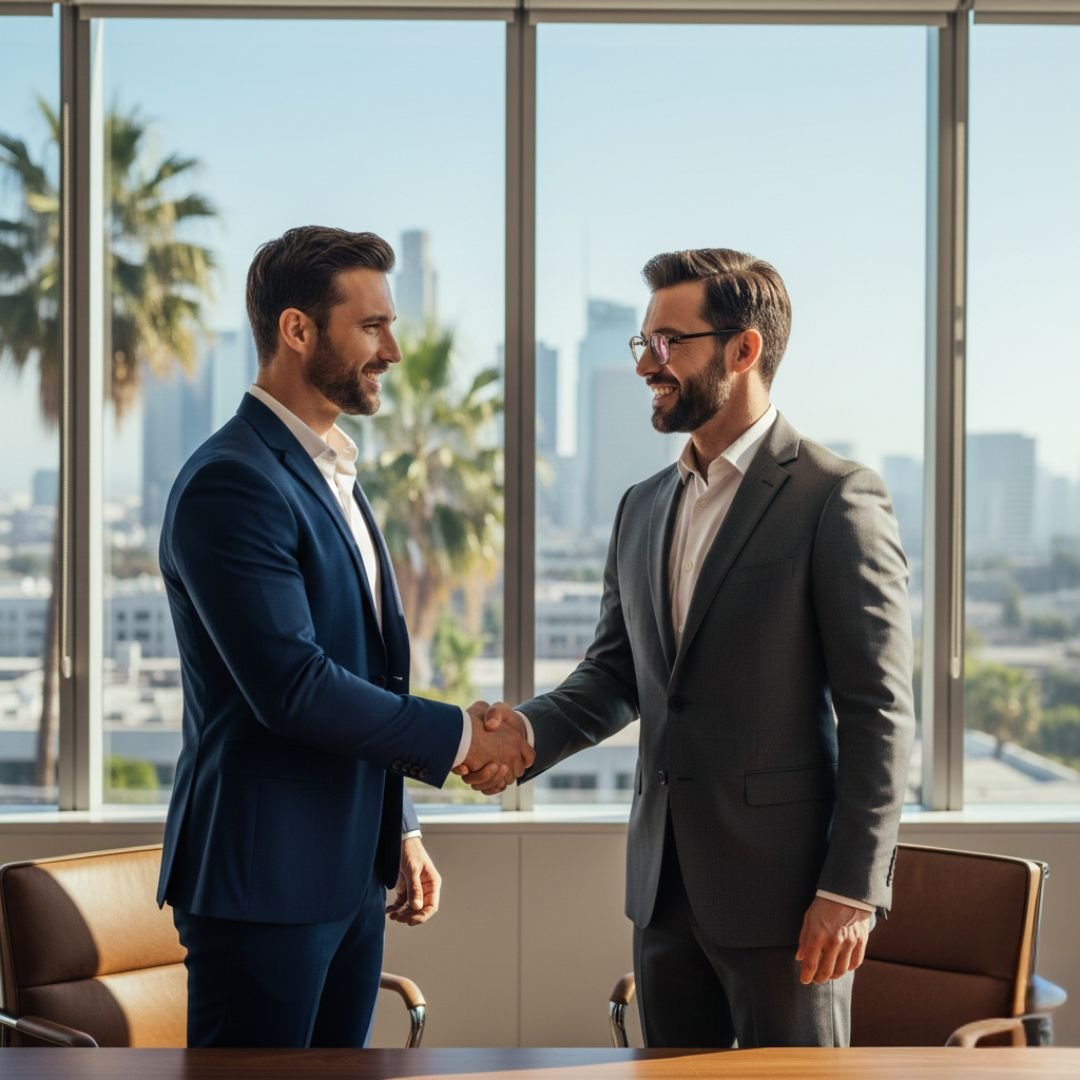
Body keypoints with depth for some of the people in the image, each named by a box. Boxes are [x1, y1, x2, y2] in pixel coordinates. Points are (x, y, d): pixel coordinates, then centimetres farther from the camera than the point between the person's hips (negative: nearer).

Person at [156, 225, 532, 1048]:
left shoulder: (333, 476, 14)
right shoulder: (232, 483, -16)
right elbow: (293, 688, -23)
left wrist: (400, 830, 19)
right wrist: (458, 735, -14)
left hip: (349, 876, 9)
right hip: (264, 879, -9)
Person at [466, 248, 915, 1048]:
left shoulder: (835, 499, -9)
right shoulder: (643, 507, 12)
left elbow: (879, 712, -12)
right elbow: (614, 673, 14)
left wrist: (854, 888, -16)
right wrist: (531, 729, -6)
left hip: (781, 883, -6)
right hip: (665, 881, 7)